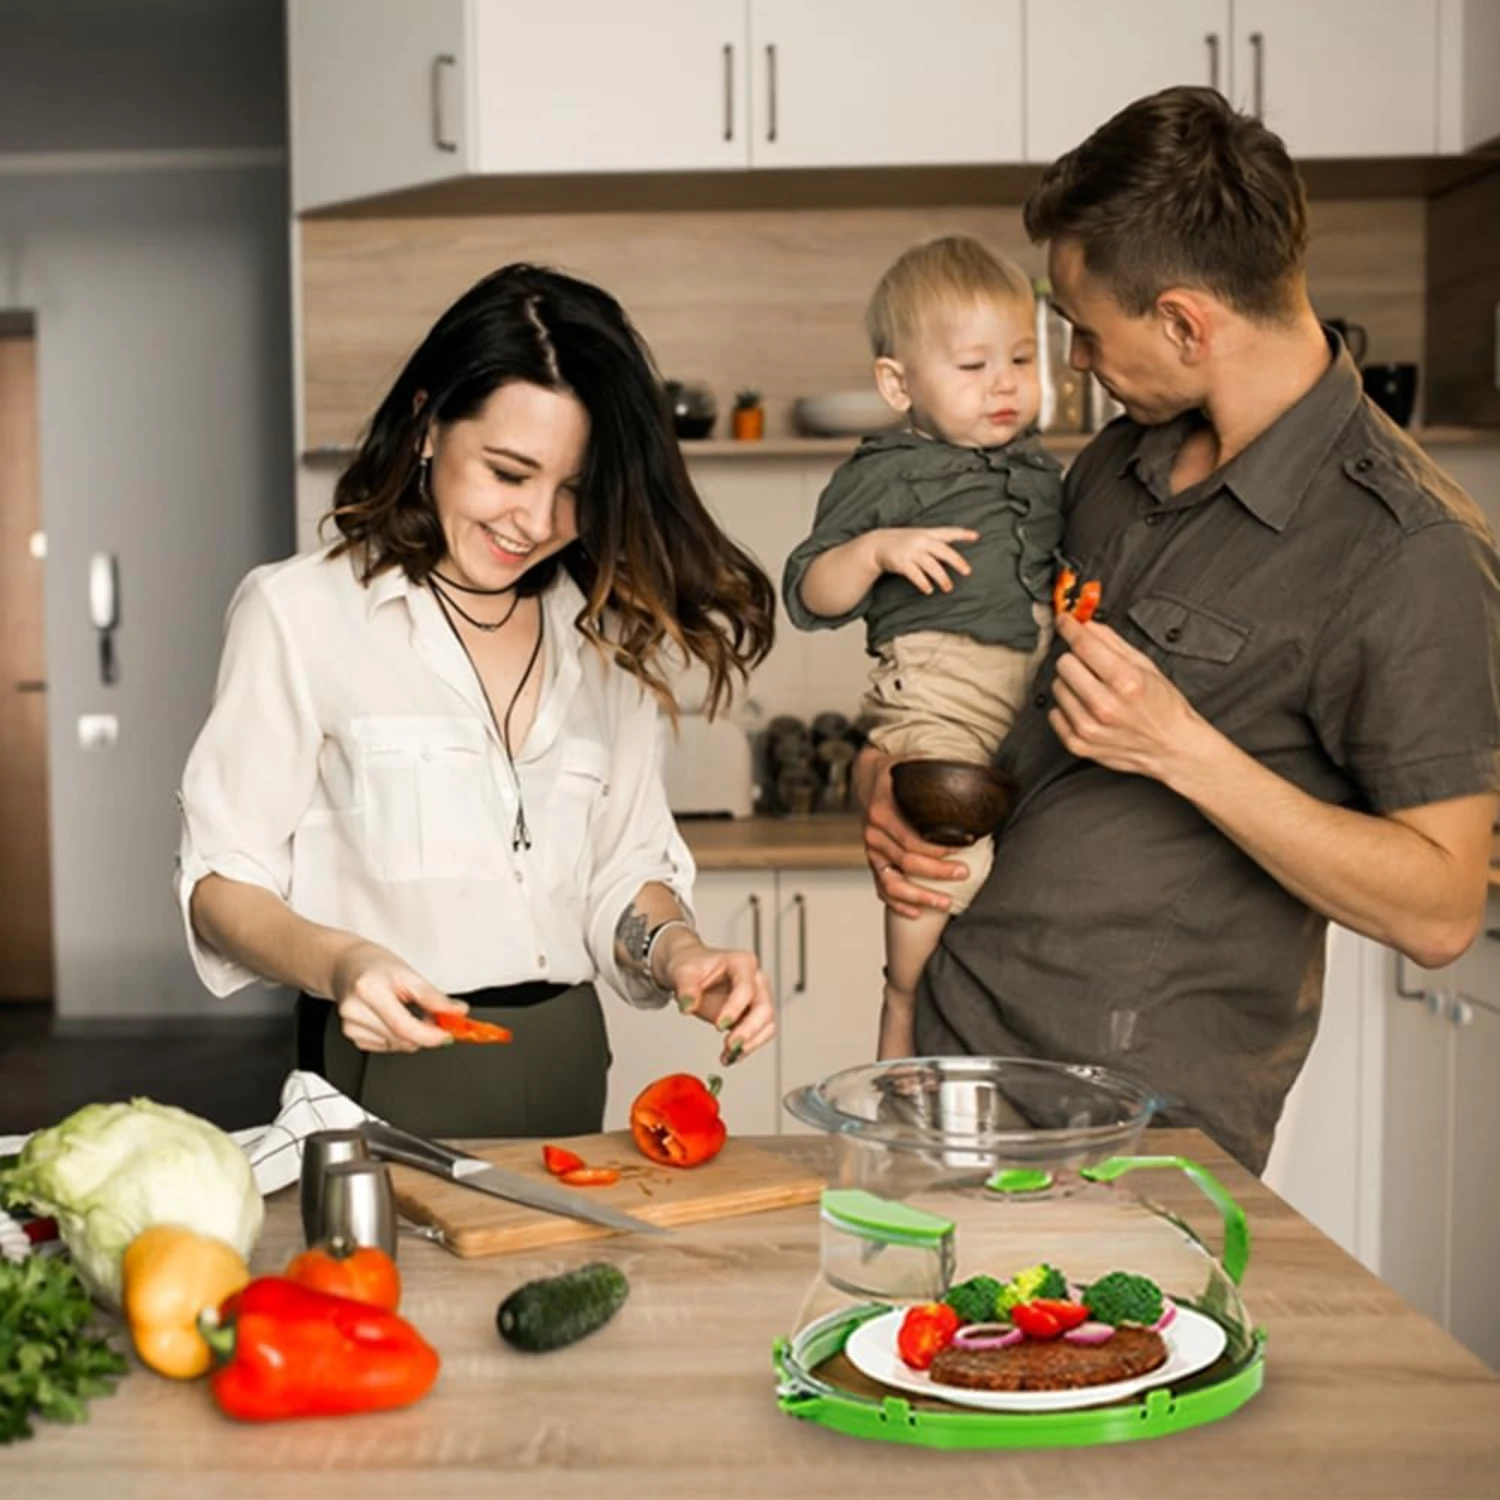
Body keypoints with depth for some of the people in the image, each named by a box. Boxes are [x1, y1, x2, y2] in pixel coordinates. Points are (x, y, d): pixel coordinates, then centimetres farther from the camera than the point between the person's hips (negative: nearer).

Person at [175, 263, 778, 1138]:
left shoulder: (608, 636, 9)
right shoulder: (301, 613, -6)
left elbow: (624, 868, 12)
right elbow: (222, 880, -6)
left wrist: (677, 952, -9)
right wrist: (336, 960, -25)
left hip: (568, 1068, 5)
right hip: (389, 1064, -4)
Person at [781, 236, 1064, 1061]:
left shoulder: (1041, 473, 22)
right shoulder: (885, 474, 2)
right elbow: (809, 596, -4)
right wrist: (877, 549, -18)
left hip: (1043, 682, 7)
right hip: (937, 683, -7)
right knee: (949, 848, -23)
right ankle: (903, 1007, -4)